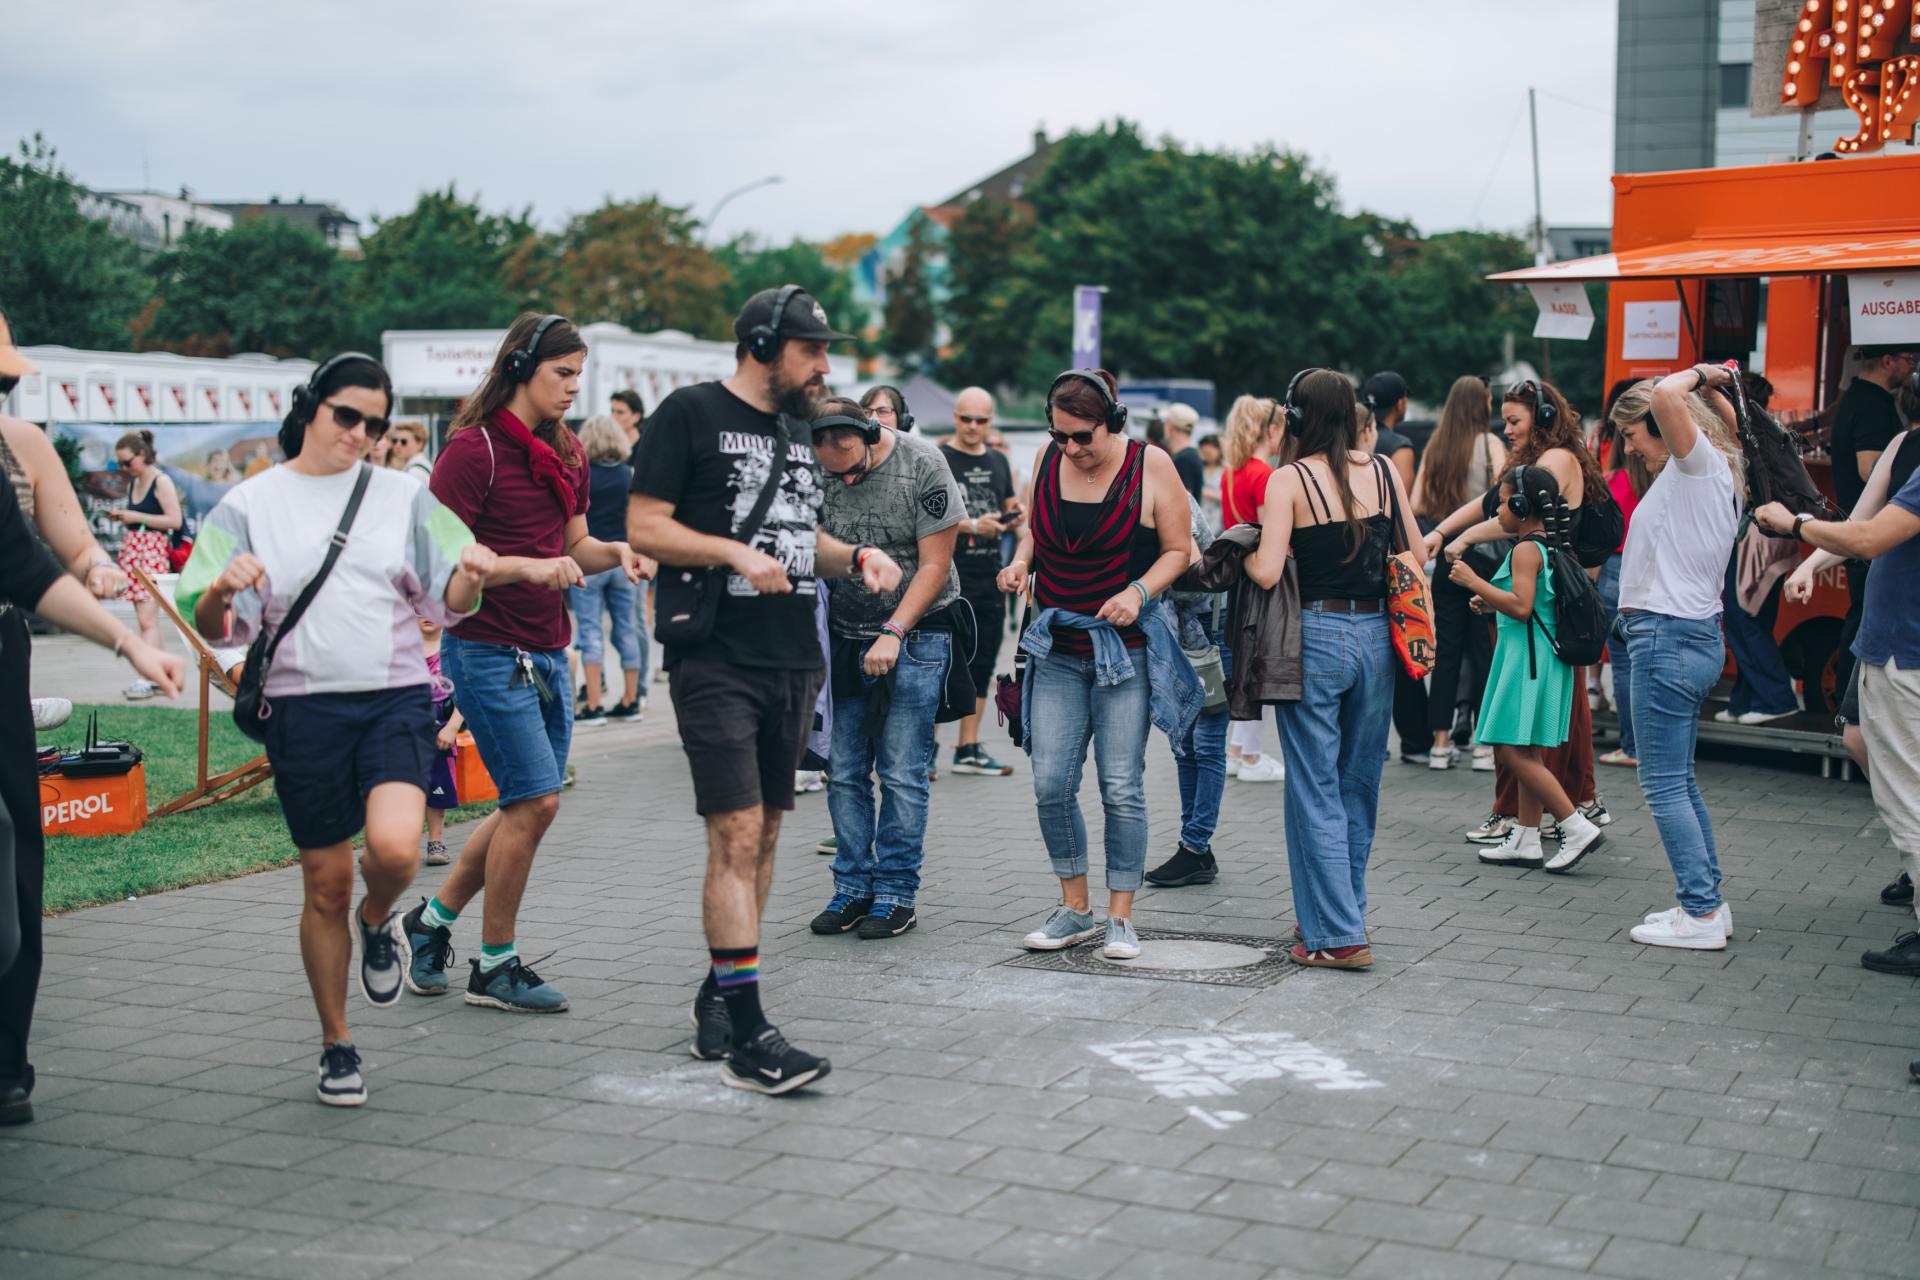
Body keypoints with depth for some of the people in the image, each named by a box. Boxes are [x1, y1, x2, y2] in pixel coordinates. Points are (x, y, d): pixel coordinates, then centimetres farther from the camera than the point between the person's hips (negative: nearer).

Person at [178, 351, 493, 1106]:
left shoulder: (402, 497, 8)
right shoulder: (251, 504, 5)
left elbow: (445, 606, 10)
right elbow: (215, 630, 3)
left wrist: (469, 577, -12)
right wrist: (221, 593, -20)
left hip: (397, 698, 0)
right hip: (304, 709, 0)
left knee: (395, 848, -23)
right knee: (326, 884, 5)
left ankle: (379, 920, 14)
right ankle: (336, 1047, 23)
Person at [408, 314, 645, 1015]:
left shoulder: (565, 451, 13)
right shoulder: (474, 447, -11)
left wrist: (615, 553, -1)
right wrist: (528, 567, -25)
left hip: (547, 653, 8)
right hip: (488, 649, -8)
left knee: (527, 805, 11)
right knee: (535, 799, -10)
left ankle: (433, 918, 29)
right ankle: (494, 966, 4)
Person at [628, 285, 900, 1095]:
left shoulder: (797, 427, 18)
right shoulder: (692, 413, -5)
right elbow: (644, 526, -9)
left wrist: (854, 558, 6)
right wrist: (736, 552, -20)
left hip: (792, 661, 8)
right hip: (716, 658, -8)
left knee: (763, 834, 12)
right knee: (736, 835, -13)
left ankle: (717, 995, 25)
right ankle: (746, 1037, -14)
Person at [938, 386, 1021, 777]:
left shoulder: (999, 462, 15)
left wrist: (1013, 517, 0)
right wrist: (973, 525, -23)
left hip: (989, 577, 7)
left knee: (982, 664, 9)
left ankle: (968, 750, 16)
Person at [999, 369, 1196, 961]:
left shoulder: (1150, 466, -7)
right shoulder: (1048, 459, 4)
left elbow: (1178, 550, -1)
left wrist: (1139, 591, -17)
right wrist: (1020, 561, -1)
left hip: (1126, 646, -4)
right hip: (1057, 650, 4)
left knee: (1122, 789, -2)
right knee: (1051, 785, -1)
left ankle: (1121, 918, 10)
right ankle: (1074, 909, 16)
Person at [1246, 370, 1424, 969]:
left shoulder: (1289, 480, -9)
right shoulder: (1383, 472, 4)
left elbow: (1267, 571, -17)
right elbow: (1417, 554, 10)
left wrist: (1245, 553, 4)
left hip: (1315, 636, -5)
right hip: (1377, 637, 5)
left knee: (1315, 791, 3)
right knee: (1359, 785, 17)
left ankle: (1337, 936, 2)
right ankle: (1347, 910, 29)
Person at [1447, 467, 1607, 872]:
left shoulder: (1525, 549, -14)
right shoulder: (1548, 547, 15)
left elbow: (1521, 607, -24)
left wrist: (1474, 582, -18)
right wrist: (1491, 602, 20)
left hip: (1528, 658, -10)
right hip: (1537, 658, 10)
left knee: (1512, 750, -9)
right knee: (1525, 752, 13)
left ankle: (1577, 827, -10)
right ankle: (1526, 841, 17)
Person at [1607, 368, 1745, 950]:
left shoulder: (1699, 461, -11)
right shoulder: (1703, 474, 15)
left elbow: (1667, 398, -29)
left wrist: (1698, 374, -11)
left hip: (1669, 637, -10)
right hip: (1695, 635, 10)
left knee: (1665, 784, -5)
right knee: (1679, 781, 16)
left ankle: (1701, 914, -3)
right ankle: (1707, 901, 21)